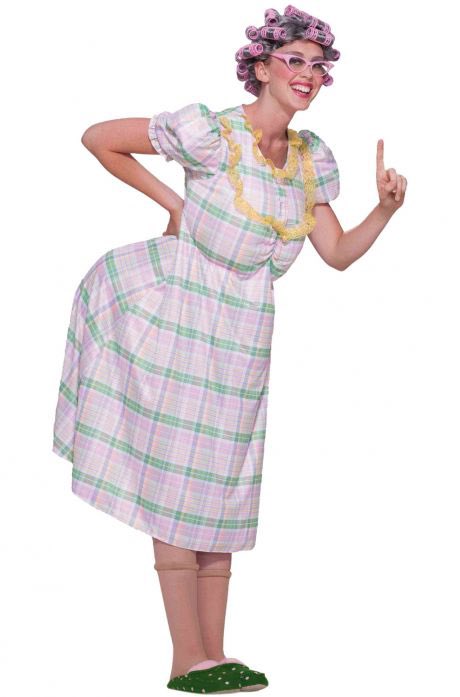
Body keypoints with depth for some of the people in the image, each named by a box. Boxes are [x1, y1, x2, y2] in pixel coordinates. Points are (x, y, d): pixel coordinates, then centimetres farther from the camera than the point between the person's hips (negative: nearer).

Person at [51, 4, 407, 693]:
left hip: (245, 339, 7)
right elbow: (98, 138, -7)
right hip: (182, 320, -6)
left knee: (223, 489, 8)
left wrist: (386, 209, -7)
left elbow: (339, 253, 9)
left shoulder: (312, 156, 7)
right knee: (176, 482, -4)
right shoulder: (211, 133, -13)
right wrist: (170, 200, -6)